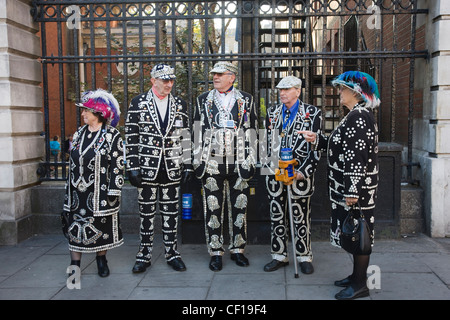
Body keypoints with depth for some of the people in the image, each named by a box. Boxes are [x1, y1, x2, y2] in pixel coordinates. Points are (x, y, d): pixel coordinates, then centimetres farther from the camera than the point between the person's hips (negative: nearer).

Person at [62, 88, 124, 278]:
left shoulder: (112, 135, -7)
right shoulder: (79, 134, 10)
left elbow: (117, 165, -10)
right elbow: (72, 162, 15)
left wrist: (113, 192, -14)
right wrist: (69, 188, 14)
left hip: (100, 192, -5)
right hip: (77, 192, 5)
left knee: (102, 226, 7)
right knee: (75, 225, 5)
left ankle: (101, 260, 27)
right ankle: (75, 264, 14)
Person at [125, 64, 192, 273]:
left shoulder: (180, 105, 8)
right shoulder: (138, 103, 1)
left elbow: (186, 136, 9)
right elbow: (131, 137, -1)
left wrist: (187, 164, 4)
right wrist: (132, 167, -5)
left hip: (172, 169, 2)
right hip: (147, 168, -2)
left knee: (171, 212, 9)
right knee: (147, 212, 6)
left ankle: (172, 253, 21)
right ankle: (144, 255, 19)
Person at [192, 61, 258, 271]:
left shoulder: (246, 100, 8)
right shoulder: (203, 100, 9)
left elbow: (252, 132, 6)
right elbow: (198, 132, 8)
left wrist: (250, 161, 1)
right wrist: (198, 161, 2)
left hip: (239, 164, 0)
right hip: (212, 164, 0)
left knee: (239, 207, 7)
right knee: (213, 209, 2)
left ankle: (237, 249, 21)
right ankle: (216, 252, 14)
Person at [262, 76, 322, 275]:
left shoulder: (312, 113, -1)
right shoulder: (272, 113, 11)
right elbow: (269, 143, 14)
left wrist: (303, 172, -12)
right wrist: (273, 167, 3)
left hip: (301, 174, -4)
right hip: (275, 174, 4)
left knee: (302, 217, 4)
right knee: (276, 216, 9)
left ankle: (304, 257, 19)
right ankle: (279, 256, 21)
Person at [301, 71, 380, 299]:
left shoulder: (359, 116, -19)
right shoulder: (357, 115, 14)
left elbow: (357, 155, -24)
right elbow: (344, 146, 17)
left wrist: (352, 191, -24)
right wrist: (317, 139, 15)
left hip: (357, 187, -10)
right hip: (351, 187, 10)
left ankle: (360, 285, 13)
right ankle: (357, 276, 31)